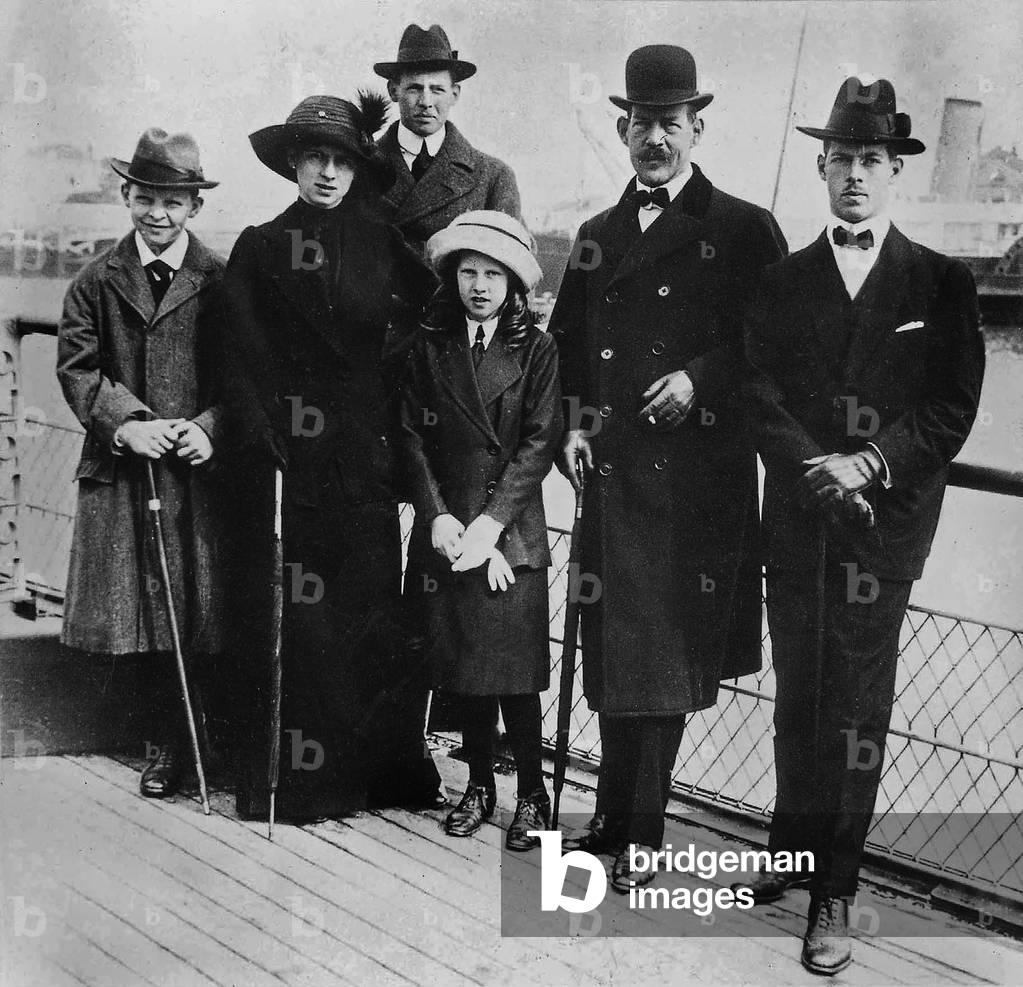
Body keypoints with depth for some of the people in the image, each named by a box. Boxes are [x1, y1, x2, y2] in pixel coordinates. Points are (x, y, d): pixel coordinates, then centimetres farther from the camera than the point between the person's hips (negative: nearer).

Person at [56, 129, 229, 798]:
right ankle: (169, 745, 15)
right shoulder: (98, 282, 8)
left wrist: (210, 428, -14)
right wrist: (125, 423, -13)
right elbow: (78, 367, 2)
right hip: (122, 468, 1)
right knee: (146, 614, 4)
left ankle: (182, 743, 16)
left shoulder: (221, 283, 3)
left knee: (198, 612, 2)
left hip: (199, 470, -1)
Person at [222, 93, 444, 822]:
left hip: (365, 454, 1)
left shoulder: (379, 243, 9)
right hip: (288, 458, -1)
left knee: (371, 609, 1)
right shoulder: (259, 250, 5)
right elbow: (246, 359, 1)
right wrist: (268, 444, -8)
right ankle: (293, 779, 6)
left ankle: (377, 769, 12)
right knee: (293, 617, -2)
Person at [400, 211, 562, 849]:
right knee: (462, 664, 8)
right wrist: (439, 516, -8)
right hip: (447, 527, 3)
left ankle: (532, 795, 10)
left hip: (511, 531, -3)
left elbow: (540, 442, -6)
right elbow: (413, 435, 5)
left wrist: (489, 524, -13)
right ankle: (479, 785, 21)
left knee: (515, 670, -3)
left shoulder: (536, 350, 1)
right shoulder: (431, 346, 8)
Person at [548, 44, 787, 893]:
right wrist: (574, 423, 6)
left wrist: (701, 377, -14)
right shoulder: (597, 237, 16)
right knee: (613, 644, 8)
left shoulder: (744, 231, 1)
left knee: (669, 648, -1)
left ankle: (640, 830, 10)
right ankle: (616, 819, 21)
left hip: (699, 475, -4)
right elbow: (567, 342, 21)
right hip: (613, 468, 4)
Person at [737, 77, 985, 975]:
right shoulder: (783, 283, 10)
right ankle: (794, 849, 28)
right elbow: (761, 397, 2)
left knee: (856, 708, -2)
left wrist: (871, 462, -14)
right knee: (797, 697, 12)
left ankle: (834, 895, 4)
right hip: (796, 519, 3)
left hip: (886, 524, -2)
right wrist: (819, 469, -14)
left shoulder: (942, 285, 4)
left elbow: (953, 410, -1)